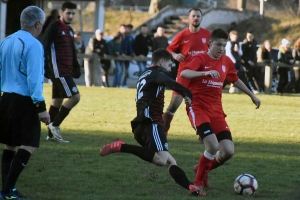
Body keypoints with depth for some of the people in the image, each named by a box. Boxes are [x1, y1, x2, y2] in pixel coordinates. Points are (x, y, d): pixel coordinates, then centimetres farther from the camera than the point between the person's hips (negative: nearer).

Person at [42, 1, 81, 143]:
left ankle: (51, 134, 16)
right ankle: (55, 125, -6)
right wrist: (45, 67, -22)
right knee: (75, 97, -14)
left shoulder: (70, 30, 16)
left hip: (66, 70, 9)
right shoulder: (54, 28, -11)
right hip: (58, 70, -9)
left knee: (57, 100, 11)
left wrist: (76, 67, 17)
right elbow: (45, 48, -16)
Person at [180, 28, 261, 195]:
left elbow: (235, 80, 27)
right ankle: (199, 181, -3)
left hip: (216, 111, 6)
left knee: (228, 151, -5)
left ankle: (203, 168, 23)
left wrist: (252, 95, 32)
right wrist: (205, 73, -41)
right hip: (198, 108, -6)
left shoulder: (227, 62, 8)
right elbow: (184, 73, -27)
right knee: (213, 145, -24)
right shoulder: (201, 58, -9)